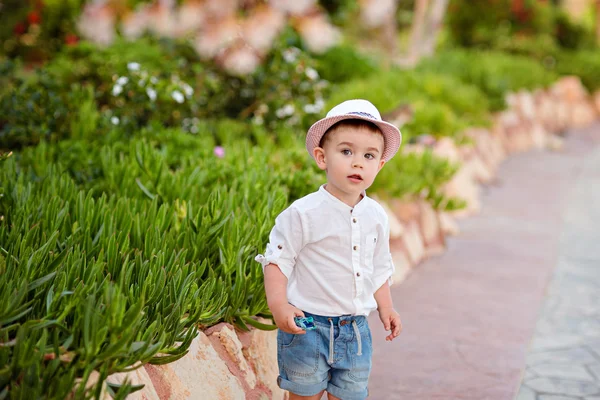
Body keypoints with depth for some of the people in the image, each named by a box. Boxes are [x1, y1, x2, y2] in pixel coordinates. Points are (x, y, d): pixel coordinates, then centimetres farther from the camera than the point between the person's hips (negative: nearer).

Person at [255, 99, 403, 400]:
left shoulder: (376, 216, 3)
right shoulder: (303, 214, -14)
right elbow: (277, 260, -11)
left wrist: (385, 307, 11)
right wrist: (278, 305, -22)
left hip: (355, 329, 5)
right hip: (308, 325, -5)